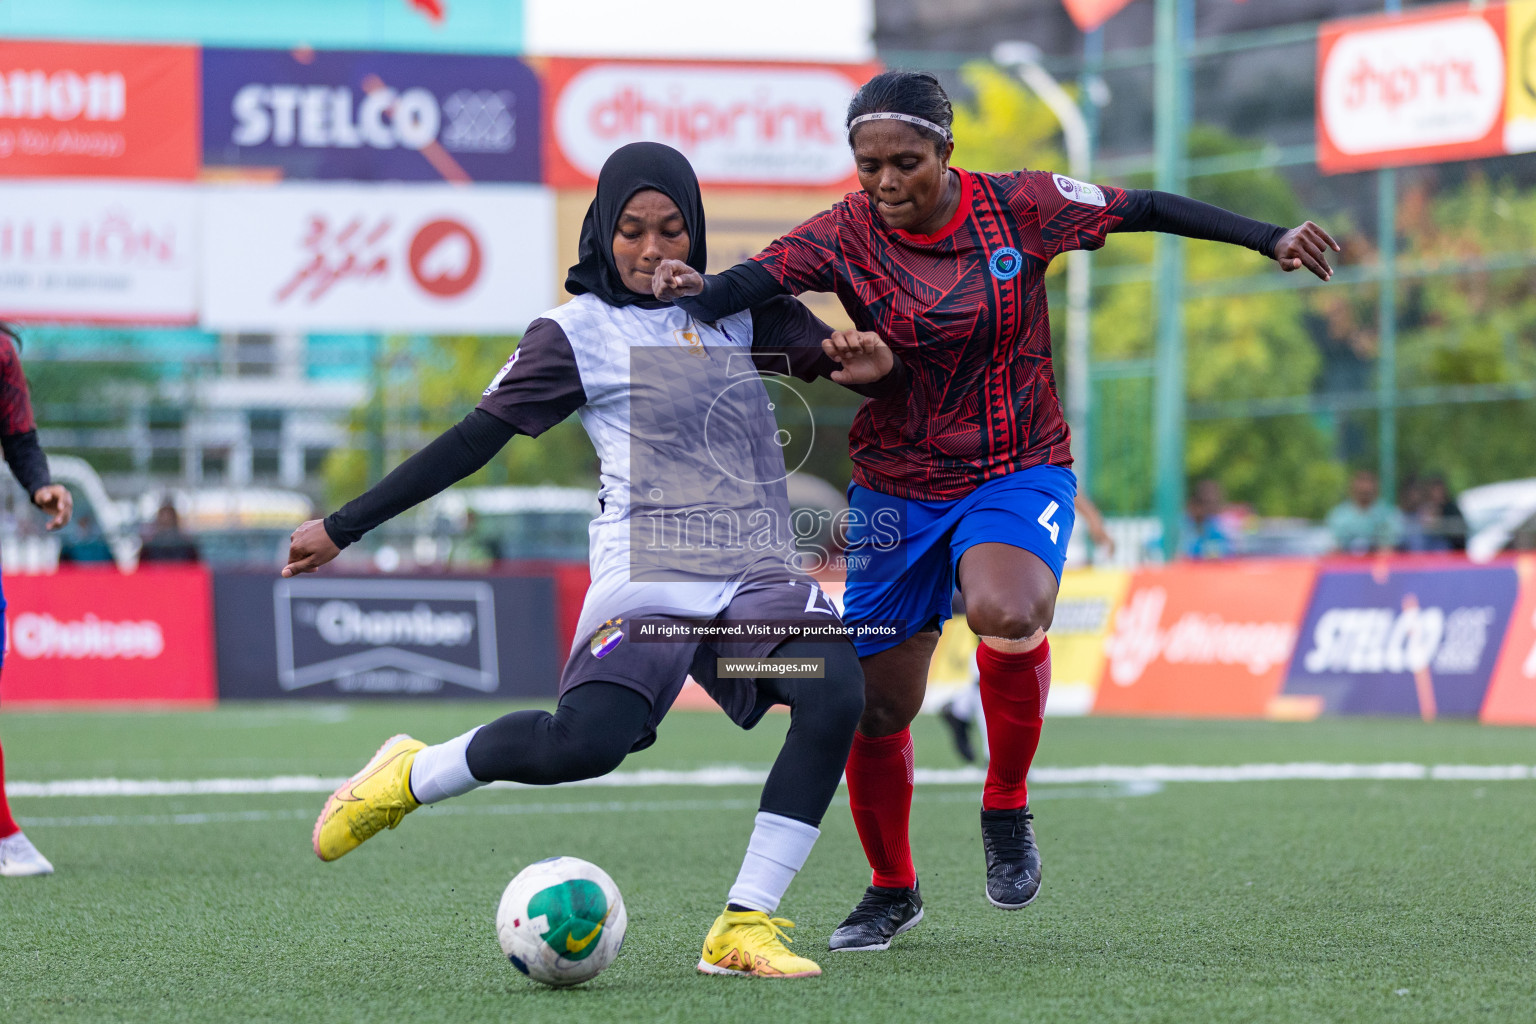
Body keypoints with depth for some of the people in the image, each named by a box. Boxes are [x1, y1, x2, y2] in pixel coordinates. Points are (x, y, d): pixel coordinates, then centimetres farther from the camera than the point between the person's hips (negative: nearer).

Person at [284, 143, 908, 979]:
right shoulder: (576, 333, 3)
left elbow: (838, 361, 16)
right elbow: (473, 440, 4)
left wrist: (872, 364, -11)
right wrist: (342, 528, 2)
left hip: (758, 569, 4)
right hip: (649, 572, -4)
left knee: (836, 694, -26)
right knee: (586, 740, -26)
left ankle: (744, 927, -21)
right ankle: (412, 777, 4)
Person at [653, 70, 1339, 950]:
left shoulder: (1018, 209, -8)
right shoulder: (847, 236, -9)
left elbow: (1147, 210, 1)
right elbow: (763, 275, -27)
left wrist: (1271, 239, -1)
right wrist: (696, 294, -49)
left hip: (1020, 473, -2)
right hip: (898, 491, 2)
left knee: (1006, 614, -34)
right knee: (873, 712, 2)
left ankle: (1007, 808, -7)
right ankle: (892, 892, 29)